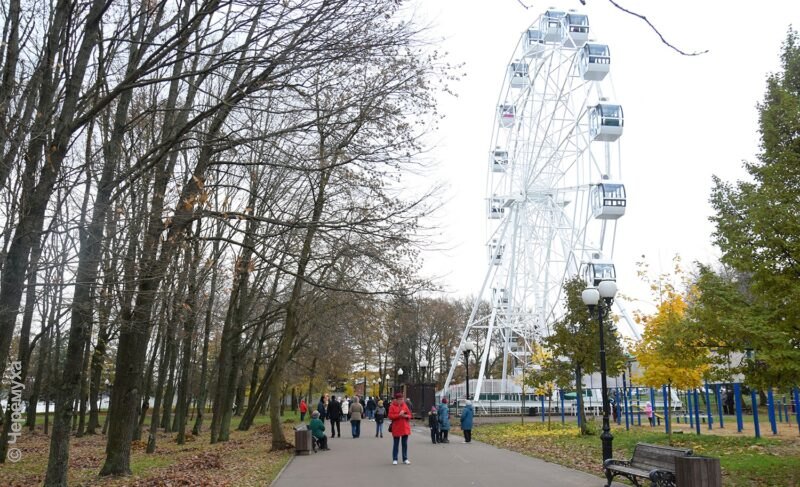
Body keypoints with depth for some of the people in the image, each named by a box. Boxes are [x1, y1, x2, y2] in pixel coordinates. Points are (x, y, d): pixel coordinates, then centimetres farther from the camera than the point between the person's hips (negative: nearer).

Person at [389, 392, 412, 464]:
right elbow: (390, 416, -12)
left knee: (405, 444, 8)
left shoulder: (405, 405, 7)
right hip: (396, 428, -3)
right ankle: (394, 459, 12)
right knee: (396, 444, 4)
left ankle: (405, 459, 17)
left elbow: (409, 415, 9)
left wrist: (406, 416, -13)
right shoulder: (392, 406, -5)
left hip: (405, 428, 3)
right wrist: (399, 415, -21)